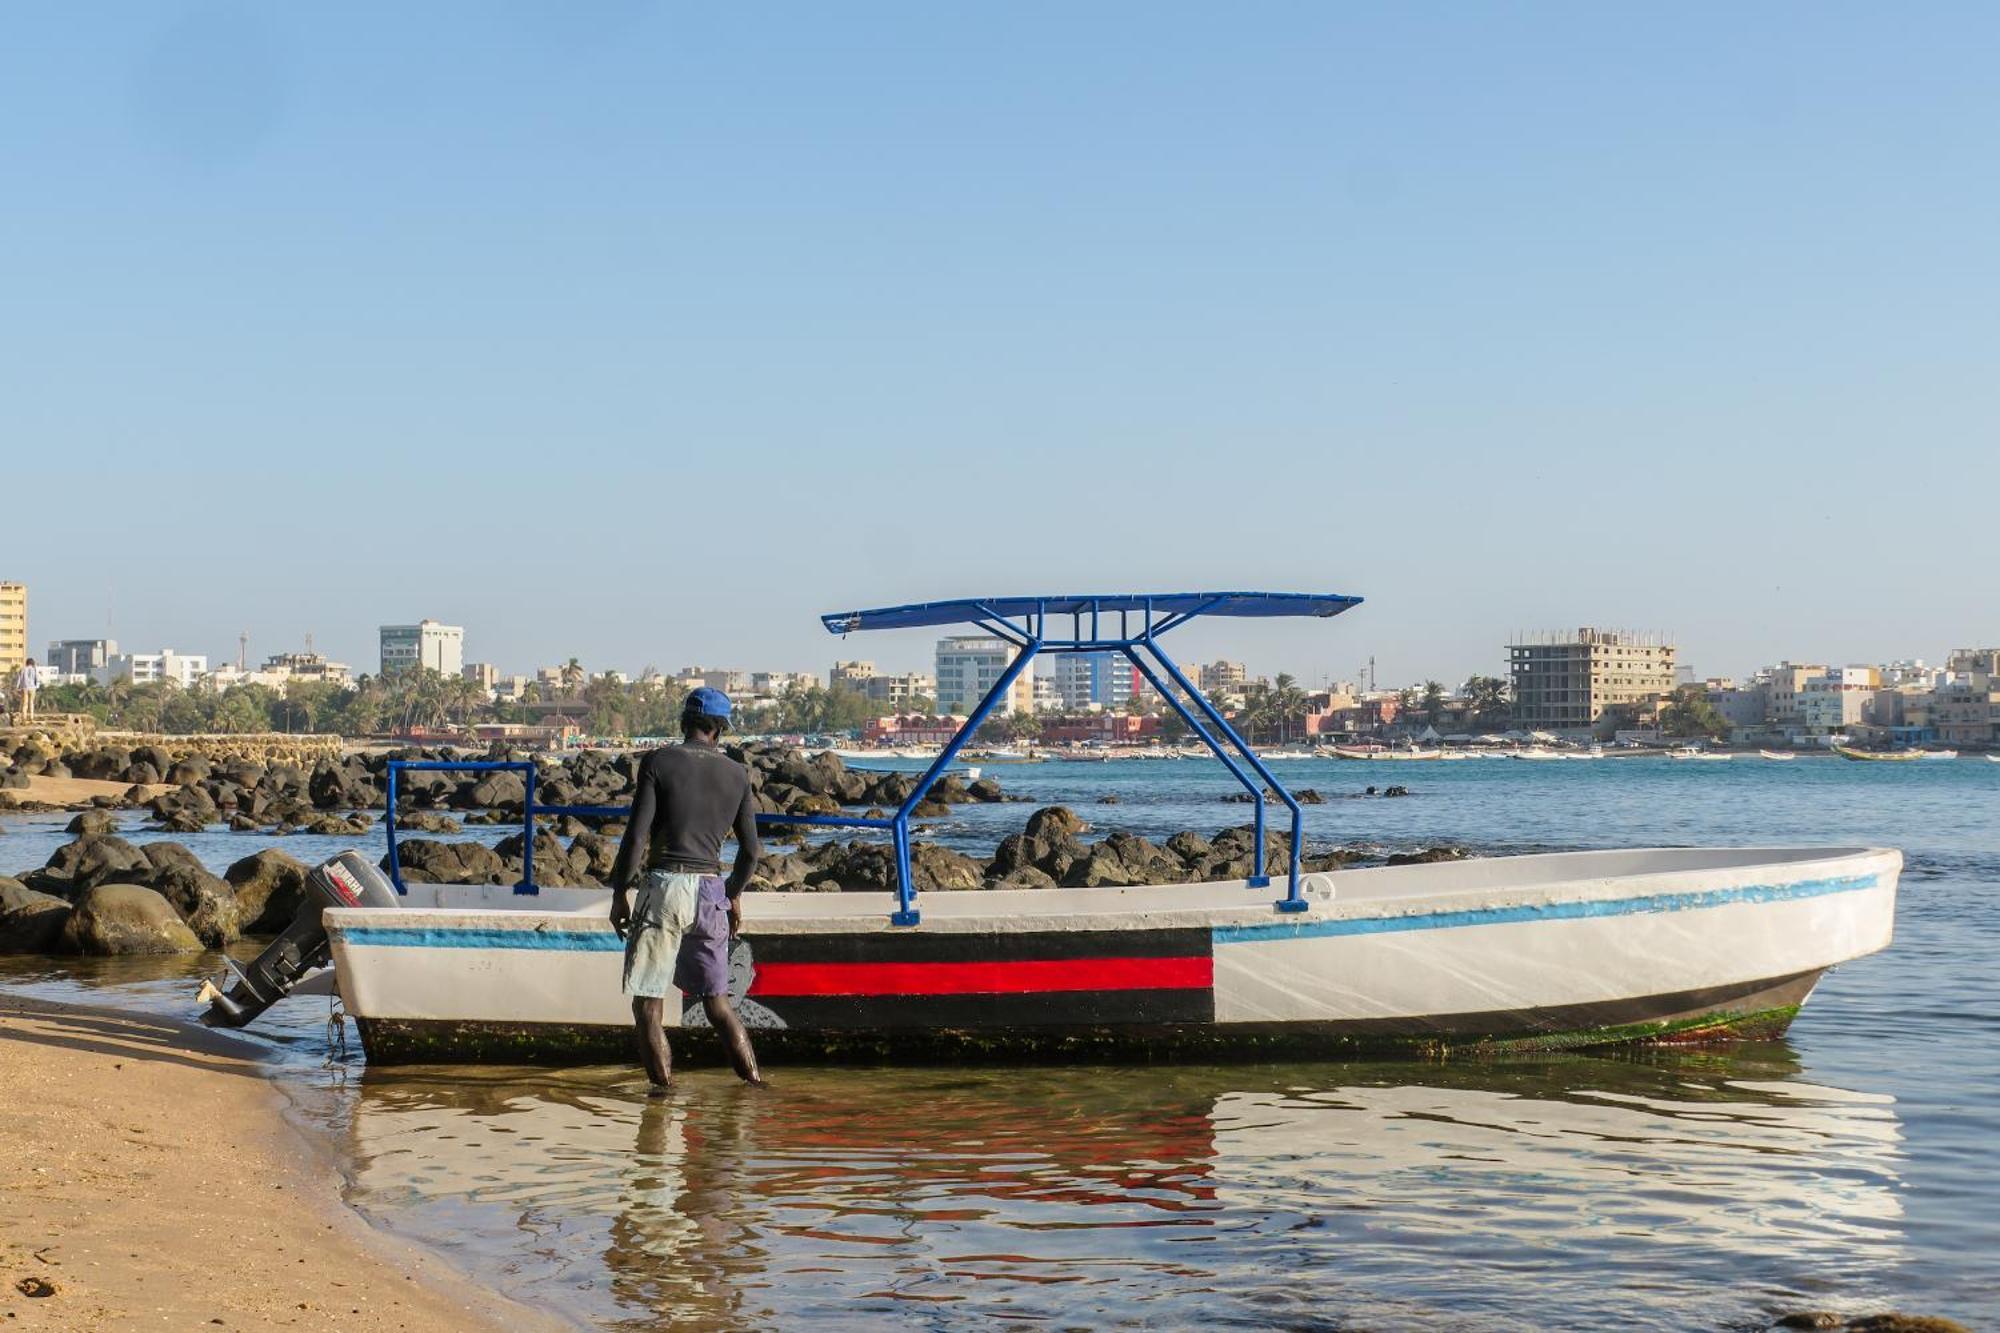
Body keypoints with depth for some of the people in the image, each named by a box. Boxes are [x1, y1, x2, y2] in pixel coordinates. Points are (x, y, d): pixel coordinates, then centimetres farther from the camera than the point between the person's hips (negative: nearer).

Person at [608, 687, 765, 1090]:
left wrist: (620, 892, -1)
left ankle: (662, 1088, -2)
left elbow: (636, 834, -8)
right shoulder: (736, 774, 9)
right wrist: (735, 894, 28)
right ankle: (754, 1082, 13)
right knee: (716, 1000, 16)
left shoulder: (660, 761, -2)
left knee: (648, 1003, 2)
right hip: (711, 890, 4)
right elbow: (750, 849, 13)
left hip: (665, 884, -4)